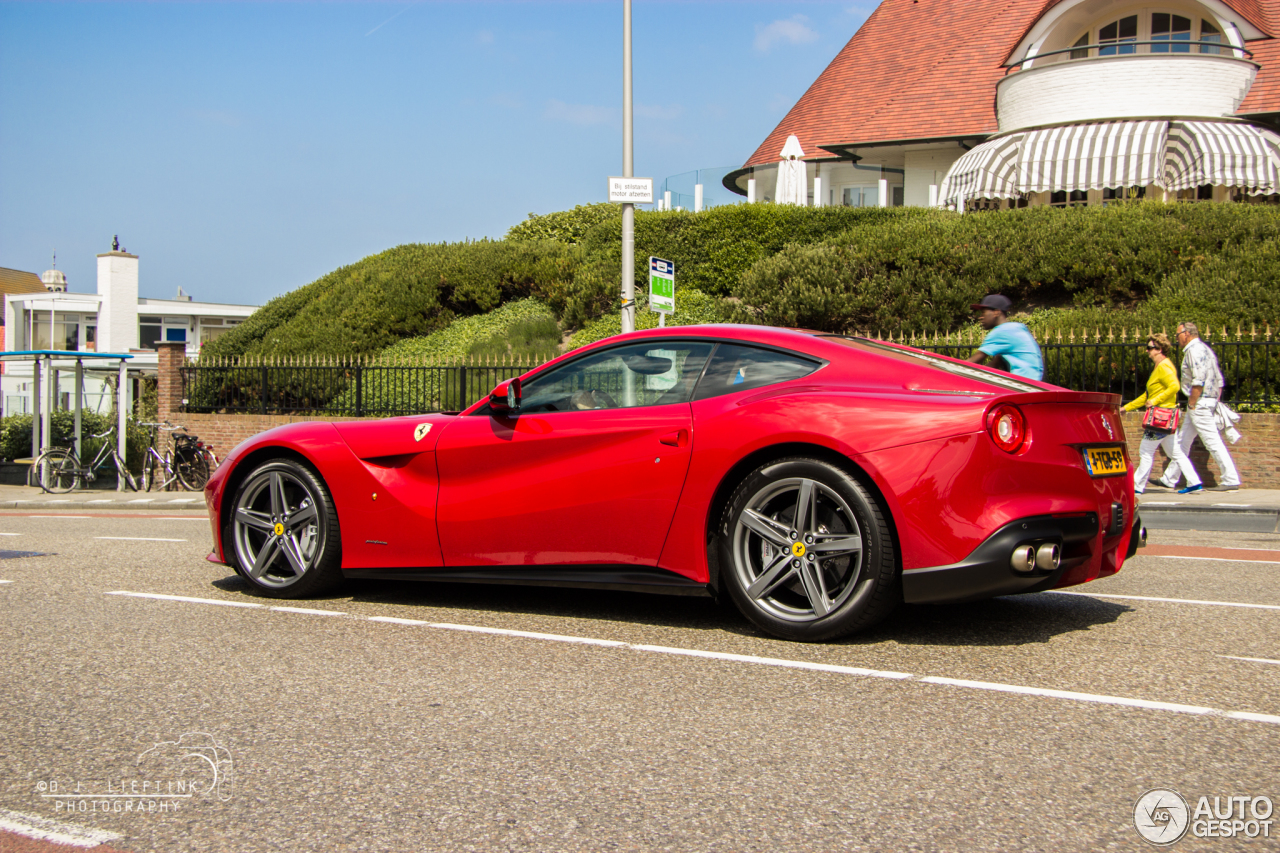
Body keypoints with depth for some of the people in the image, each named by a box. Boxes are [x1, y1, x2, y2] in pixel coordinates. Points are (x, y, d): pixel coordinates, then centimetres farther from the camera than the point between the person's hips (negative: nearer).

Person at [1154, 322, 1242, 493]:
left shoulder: (1194, 350, -13)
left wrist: (1192, 404, -18)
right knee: (1182, 440, 14)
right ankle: (1170, 479, 19)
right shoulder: (1205, 348, 18)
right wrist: (1215, 402, 17)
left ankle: (1231, 481, -8)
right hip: (1210, 400, 11)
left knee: (1212, 441, -9)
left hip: (1199, 402, -11)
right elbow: (1219, 380, 18)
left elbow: (1198, 380, -23)